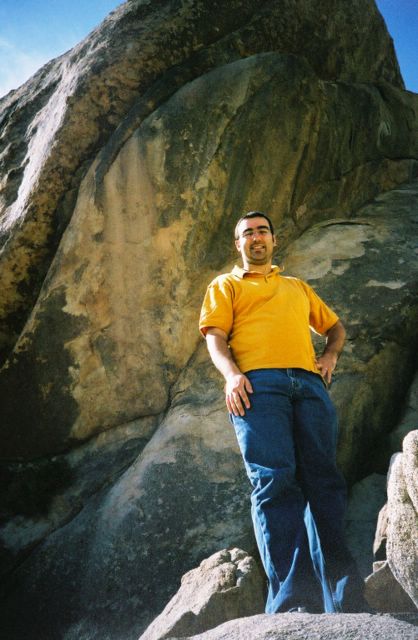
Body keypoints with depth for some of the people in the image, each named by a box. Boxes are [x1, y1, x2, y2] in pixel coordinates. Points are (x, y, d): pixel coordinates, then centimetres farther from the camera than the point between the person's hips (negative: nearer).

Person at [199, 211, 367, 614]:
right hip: (257, 384, -3)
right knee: (274, 481, -18)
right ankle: (293, 600, -21)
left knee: (324, 480, -6)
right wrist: (231, 374, -12)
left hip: (309, 384, 3)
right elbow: (215, 337, 8)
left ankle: (344, 601, -5)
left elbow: (335, 326, 37)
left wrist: (330, 355, 13)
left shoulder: (298, 287, 35)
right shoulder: (226, 286, 23)